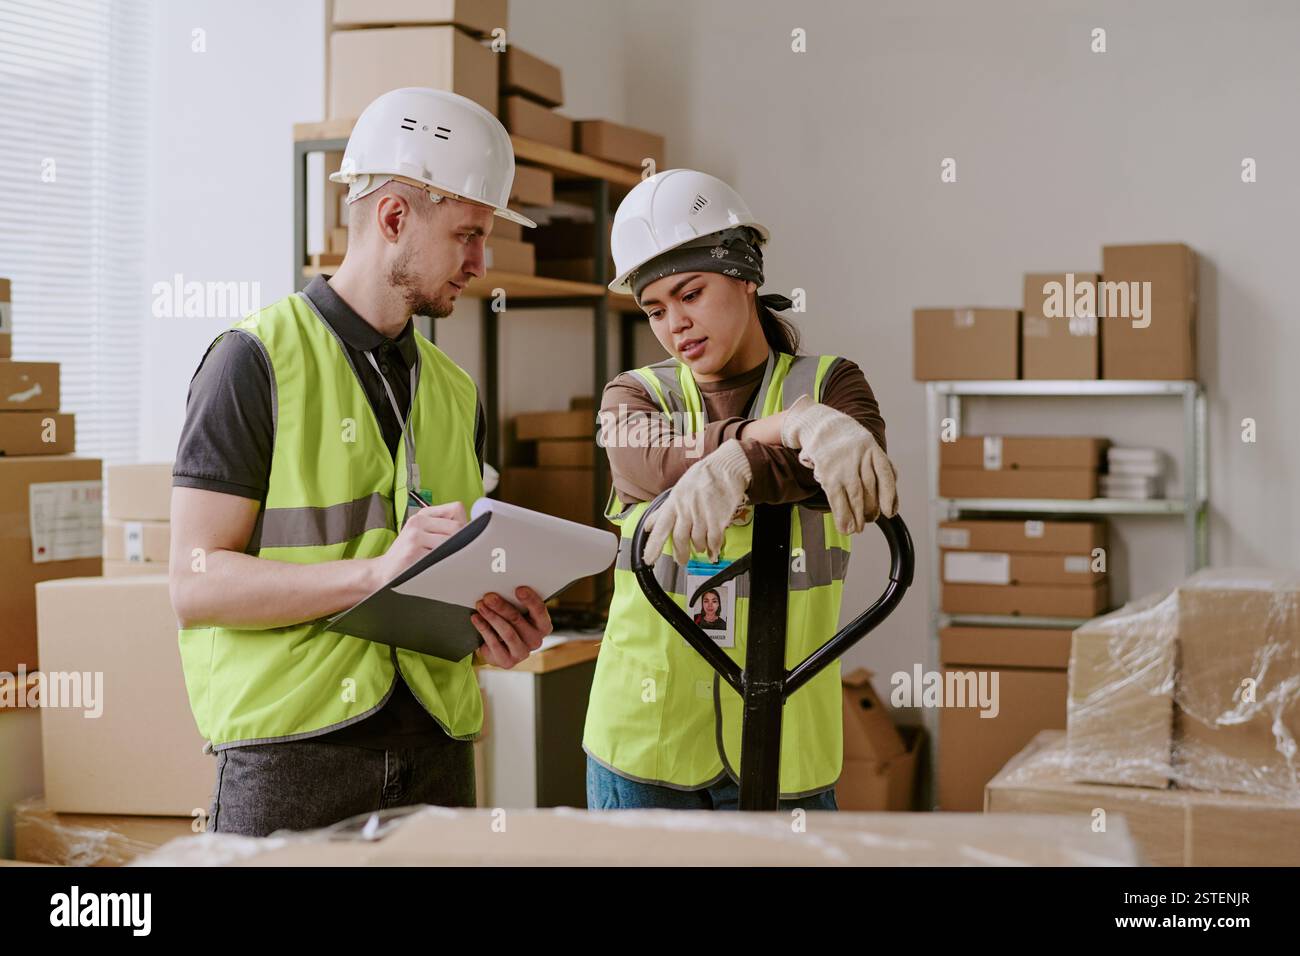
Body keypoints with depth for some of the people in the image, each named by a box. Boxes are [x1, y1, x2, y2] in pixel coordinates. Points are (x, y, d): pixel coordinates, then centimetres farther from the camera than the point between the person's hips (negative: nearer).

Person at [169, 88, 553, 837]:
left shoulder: (456, 393, 16)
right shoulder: (258, 361, -5)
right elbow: (197, 585, -11)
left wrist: (495, 629, 0)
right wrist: (377, 572, -22)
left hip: (434, 752, 6)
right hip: (292, 751, -5)